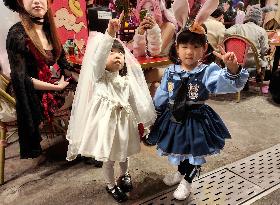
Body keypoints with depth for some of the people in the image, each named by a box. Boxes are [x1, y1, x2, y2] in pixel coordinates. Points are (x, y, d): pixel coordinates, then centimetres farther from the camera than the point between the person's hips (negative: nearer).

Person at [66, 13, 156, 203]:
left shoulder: (127, 79, 4)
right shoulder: (99, 75, -12)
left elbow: (137, 99, 7)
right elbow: (97, 57, -32)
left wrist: (143, 120, 7)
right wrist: (110, 34, -44)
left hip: (125, 119, 5)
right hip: (106, 120, -4)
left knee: (123, 152, 24)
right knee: (108, 157, 9)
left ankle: (125, 175, 51)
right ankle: (111, 185, 33)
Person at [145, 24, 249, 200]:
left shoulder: (208, 72, -17)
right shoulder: (171, 71, -5)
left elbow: (226, 83, -35)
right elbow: (161, 97, 6)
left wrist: (233, 69, -56)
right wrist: (156, 113, 13)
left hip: (196, 120, -3)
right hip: (173, 118, 4)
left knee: (194, 153, 14)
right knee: (178, 149, 23)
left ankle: (186, 182, 40)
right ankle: (181, 173, 52)